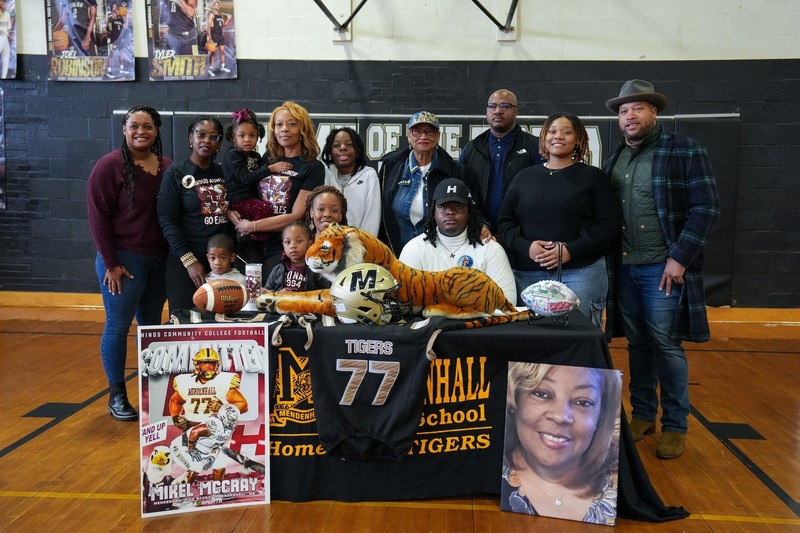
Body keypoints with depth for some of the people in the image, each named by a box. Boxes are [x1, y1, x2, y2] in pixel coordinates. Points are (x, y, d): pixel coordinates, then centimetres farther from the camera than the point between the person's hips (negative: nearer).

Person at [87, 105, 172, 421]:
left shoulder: (167, 167, 7)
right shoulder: (111, 166, -7)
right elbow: (98, 216, -10)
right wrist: (110, 263, -12)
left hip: (160, 260, 5)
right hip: (124, 260, -5)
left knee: (152, 324, 11)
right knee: (118, 325, 1)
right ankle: (117, 396, 14)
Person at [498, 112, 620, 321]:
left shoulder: (593, 176, 7)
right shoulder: (524, 177, 15)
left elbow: (609, 224, 0)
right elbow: (505, 221, 11)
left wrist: (571, 250, -13)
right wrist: (526, 246, -9)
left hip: (581, 272, -2)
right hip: (528, 274, 2)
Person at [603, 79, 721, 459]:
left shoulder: (686, 151, -3)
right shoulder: (613, 158, 12)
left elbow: (706, 208, -9)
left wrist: (679, 258, -15)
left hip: (664, 267, -4)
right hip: (623, 267, 5)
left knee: (665, 343, 0)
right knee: (637, 343, 12)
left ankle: (675, 426, 15)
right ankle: (643, 415, 26)